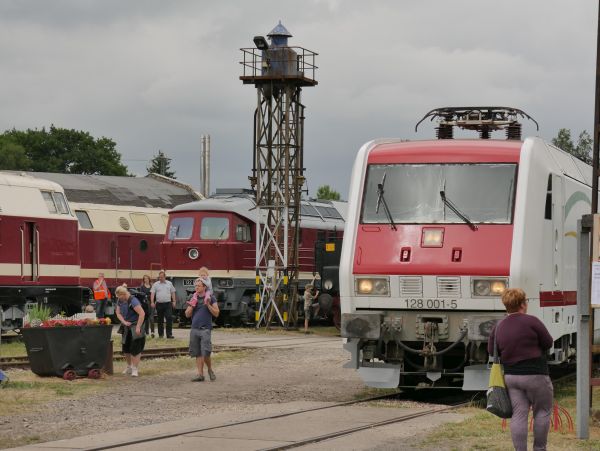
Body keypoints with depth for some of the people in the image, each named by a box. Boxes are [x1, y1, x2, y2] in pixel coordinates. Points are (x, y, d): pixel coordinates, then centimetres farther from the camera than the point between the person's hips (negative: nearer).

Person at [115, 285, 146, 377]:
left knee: (135, 349, -8)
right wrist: (124, 322, -8)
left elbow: (142, 313, -27)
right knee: (125, 349, 13)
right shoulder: (120, 301, 4)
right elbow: (118, 313, 11)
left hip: (135, 327, -8)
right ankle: (129, 367, 30)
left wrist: (138, 327, -28)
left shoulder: (133, 301, -21)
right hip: (126, 328, 8)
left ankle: (135, 369, -2)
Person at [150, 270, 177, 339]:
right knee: (160, 320, 8)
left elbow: (173, 293, 13)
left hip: (168, 303, 0)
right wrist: (152, 302, -12)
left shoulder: (169, 283, 8)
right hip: (159, 304, 0)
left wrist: (174, 301, 5)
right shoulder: (156, 284, 4)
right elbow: (152, 293, -1)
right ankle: (160, 334, 17)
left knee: (169, 318, -10)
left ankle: (169, 334, -10)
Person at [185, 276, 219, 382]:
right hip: (194, 329, 4)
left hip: (205, 329, -4)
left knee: (205, 353, -10)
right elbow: (187, 315, 12)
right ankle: (200, 374, 6)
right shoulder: (193, 298, 13)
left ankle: (210, 370, 13)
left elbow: (216, 313, -2)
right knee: (198, 353, 3)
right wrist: (192, 306, -5)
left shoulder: (210, 298, 2)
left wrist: (208, 305, -14)